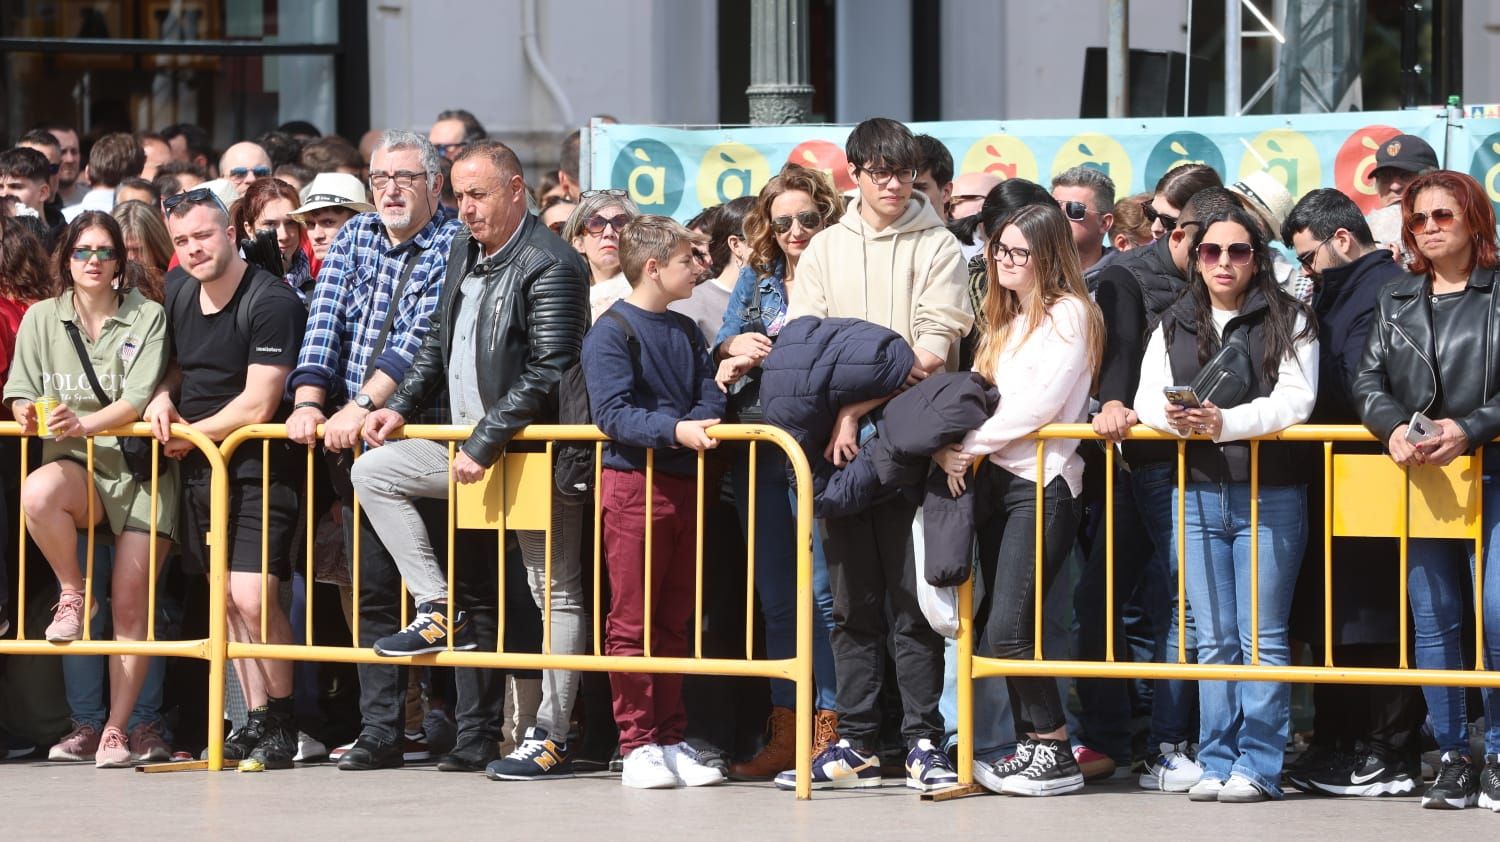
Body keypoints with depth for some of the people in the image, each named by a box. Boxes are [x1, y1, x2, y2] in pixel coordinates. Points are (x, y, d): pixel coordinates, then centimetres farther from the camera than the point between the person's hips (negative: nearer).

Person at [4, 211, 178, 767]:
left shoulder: (148, 317, 2)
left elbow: (137, 399, -8)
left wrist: (83, 424, -23)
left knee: (129, 605, -8)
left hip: (140, 466, -1)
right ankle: (73, 593, -11)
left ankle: (118, 729, -2)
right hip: (73, 468, 1)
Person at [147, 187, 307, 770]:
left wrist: (191, 435, -7)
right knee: (226, 598, 7)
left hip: (259, 466, -7)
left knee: (253, 598, -16)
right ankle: (257, 719, 13)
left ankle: (283, 725, -3)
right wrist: (163, 398, 3)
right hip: (198, 466, 8)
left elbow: (257, 406, -17)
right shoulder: (178, 291, 8)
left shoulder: (272, 303, -16)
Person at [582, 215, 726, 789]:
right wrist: (674, 430, -29)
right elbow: (613, 413, -17)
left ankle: (671, 740, 16)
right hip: (633, 484, -7)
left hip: (684, 483, 7)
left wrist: (697, 427, -14)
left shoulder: (686, 332, 15)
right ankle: (638, 744, 1)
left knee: (674, 622, 11)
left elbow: (710, 396, 8)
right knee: (631, 622, -2)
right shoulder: (612, 332, -8)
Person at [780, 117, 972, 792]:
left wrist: (861, 405, -16)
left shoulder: (936, 247, 4)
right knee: (852, 600, 5)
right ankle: (856, 743, 9)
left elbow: (936, 343, -6)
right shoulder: (824, 250, 14)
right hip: (840, 443, 3)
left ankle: (923, 741, -3)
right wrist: (839, 414, -11)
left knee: (912, 599, -5)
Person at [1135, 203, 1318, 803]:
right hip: (1200, 496, 4)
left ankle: (1258, 766, -1)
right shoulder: (1175, 326, 14)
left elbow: (1295, 399, -10)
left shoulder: (1287, 321, 2)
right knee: (1214, 639, 7)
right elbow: (1147, 395, 5)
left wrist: (1225, 422, -22)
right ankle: (1217, 763, 10)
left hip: (1270, 497, -4)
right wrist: (1174, 417, -18)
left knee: (1263, 638, -3)